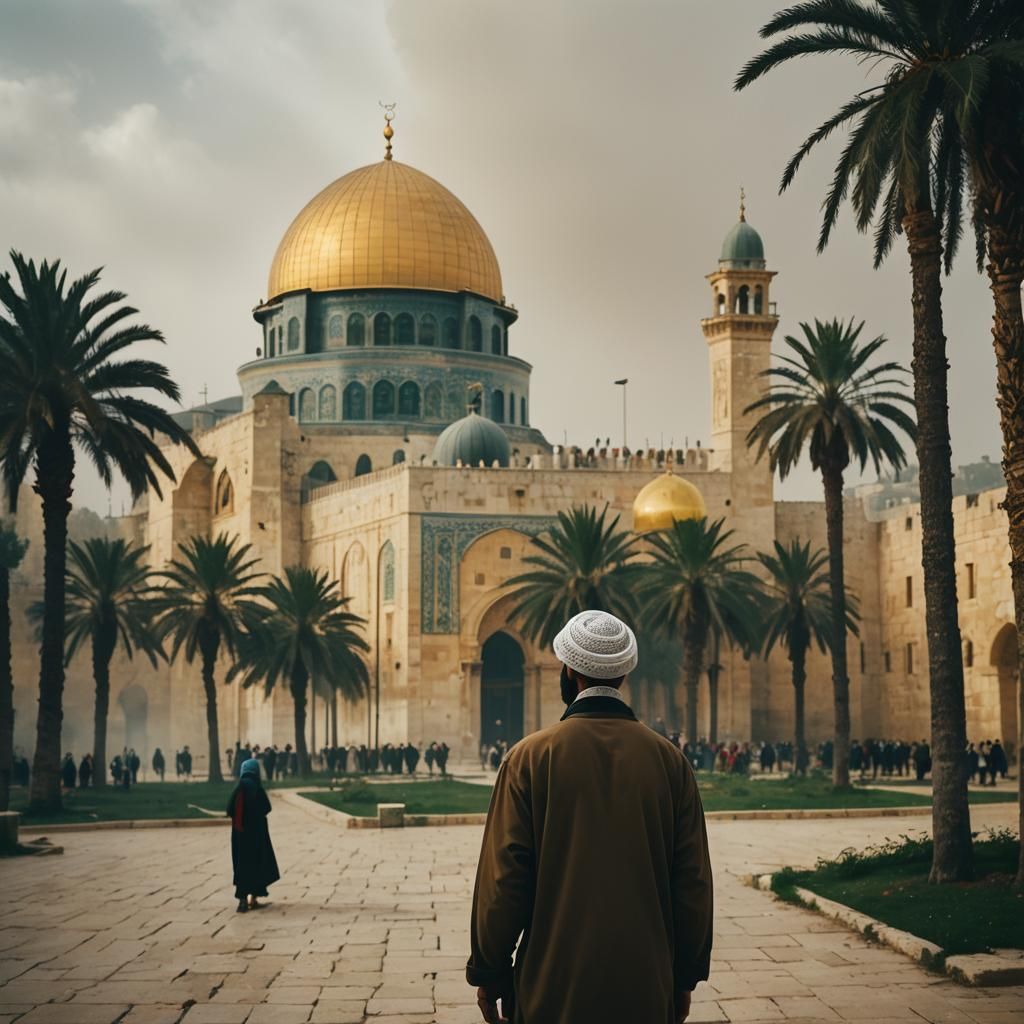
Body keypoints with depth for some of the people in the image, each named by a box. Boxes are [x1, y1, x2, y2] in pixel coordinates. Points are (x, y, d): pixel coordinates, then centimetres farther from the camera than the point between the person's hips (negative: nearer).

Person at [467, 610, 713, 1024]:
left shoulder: (529, 757, -6)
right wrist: (684, 979, 11)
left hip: (553, 990, -2)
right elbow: (693, 882, 2)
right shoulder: (669, 759, 1)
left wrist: (488, 975, 1)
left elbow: (503, 880, -8)